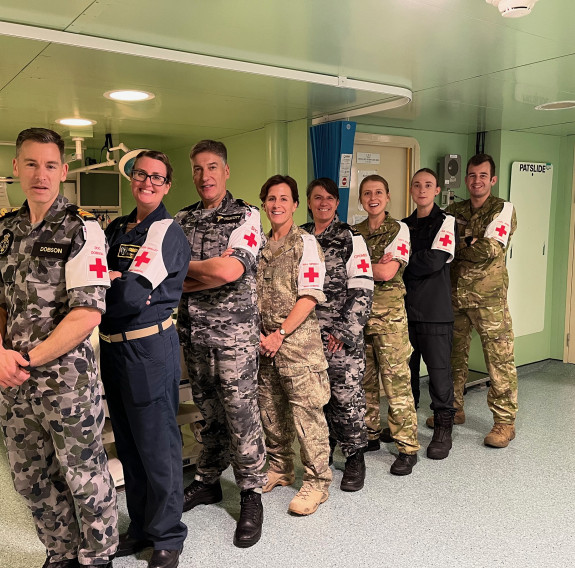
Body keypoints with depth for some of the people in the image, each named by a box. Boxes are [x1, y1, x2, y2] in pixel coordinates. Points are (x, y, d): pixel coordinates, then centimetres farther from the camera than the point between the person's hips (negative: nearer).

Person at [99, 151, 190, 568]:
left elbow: (131, 295, -22)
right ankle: (141, 526, 37)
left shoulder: (167, 232, -12)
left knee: (157, 445, 4)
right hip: (113, 345, 8)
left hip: (150, 347, -8)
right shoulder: (117, 229, 13)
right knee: (128, 443, 18)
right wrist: (116, 279, -9)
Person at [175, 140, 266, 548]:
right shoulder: (181, 221, 11)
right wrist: (209, 277, -13)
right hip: (193, 331, 5)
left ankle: (252, 495, 15)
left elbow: (231, 269, -19)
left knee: (241, 414, 0)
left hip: (234, 333, -4)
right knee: (208, 413, 16)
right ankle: (208, 482, 32)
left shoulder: (246, 216, -3)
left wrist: (182, 268, -6)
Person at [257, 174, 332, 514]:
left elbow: (309, 297, -12)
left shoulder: (306, 243, -5)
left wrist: (280, 334, -15)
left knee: (306, 412, -3)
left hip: (298, 340, -6)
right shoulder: (260, 245, 14)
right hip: (266, 342, 6)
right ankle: (280, 470, 31)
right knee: (271, 410, 14)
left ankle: (317, 482, 10)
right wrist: (259, 334, 6)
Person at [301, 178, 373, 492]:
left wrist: (344, 332, -12)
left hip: (343, 334, -3)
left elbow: (362, 289, -6)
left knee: (347, 394, -1)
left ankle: (355, 458, 15)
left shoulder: (350, 238, -1)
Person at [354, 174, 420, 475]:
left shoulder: (399, 230, -2)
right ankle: (369, 435, 28)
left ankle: (407, 447, 6)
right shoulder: (354, 232, 12)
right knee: (364, 379, 12)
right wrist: (375, 264, -11)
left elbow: (387, 273, -14)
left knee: (396, 380, -4)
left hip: (389, 313, -5)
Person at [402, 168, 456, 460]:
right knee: (405, 368, 11)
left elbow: (435, 260, -15)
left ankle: (443, 429, 15)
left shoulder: (446, 222, -1)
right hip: (405, 307, 5)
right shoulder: (404, 225, 15)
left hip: (436, 310, -5)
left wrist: (400, 265, -9)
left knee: (438, 369, 1)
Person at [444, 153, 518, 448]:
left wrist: (460, 242, -5)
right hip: (454, 294, 5)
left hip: (488, 296, -5)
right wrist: (472, 245, -11)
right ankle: (453, 409, 30)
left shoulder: (503, 209, -3)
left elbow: (491, 250, -15)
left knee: (499, 358, -2)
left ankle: (505, 421, 11)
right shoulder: (454, 211, 12)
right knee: (454, 354, 14)